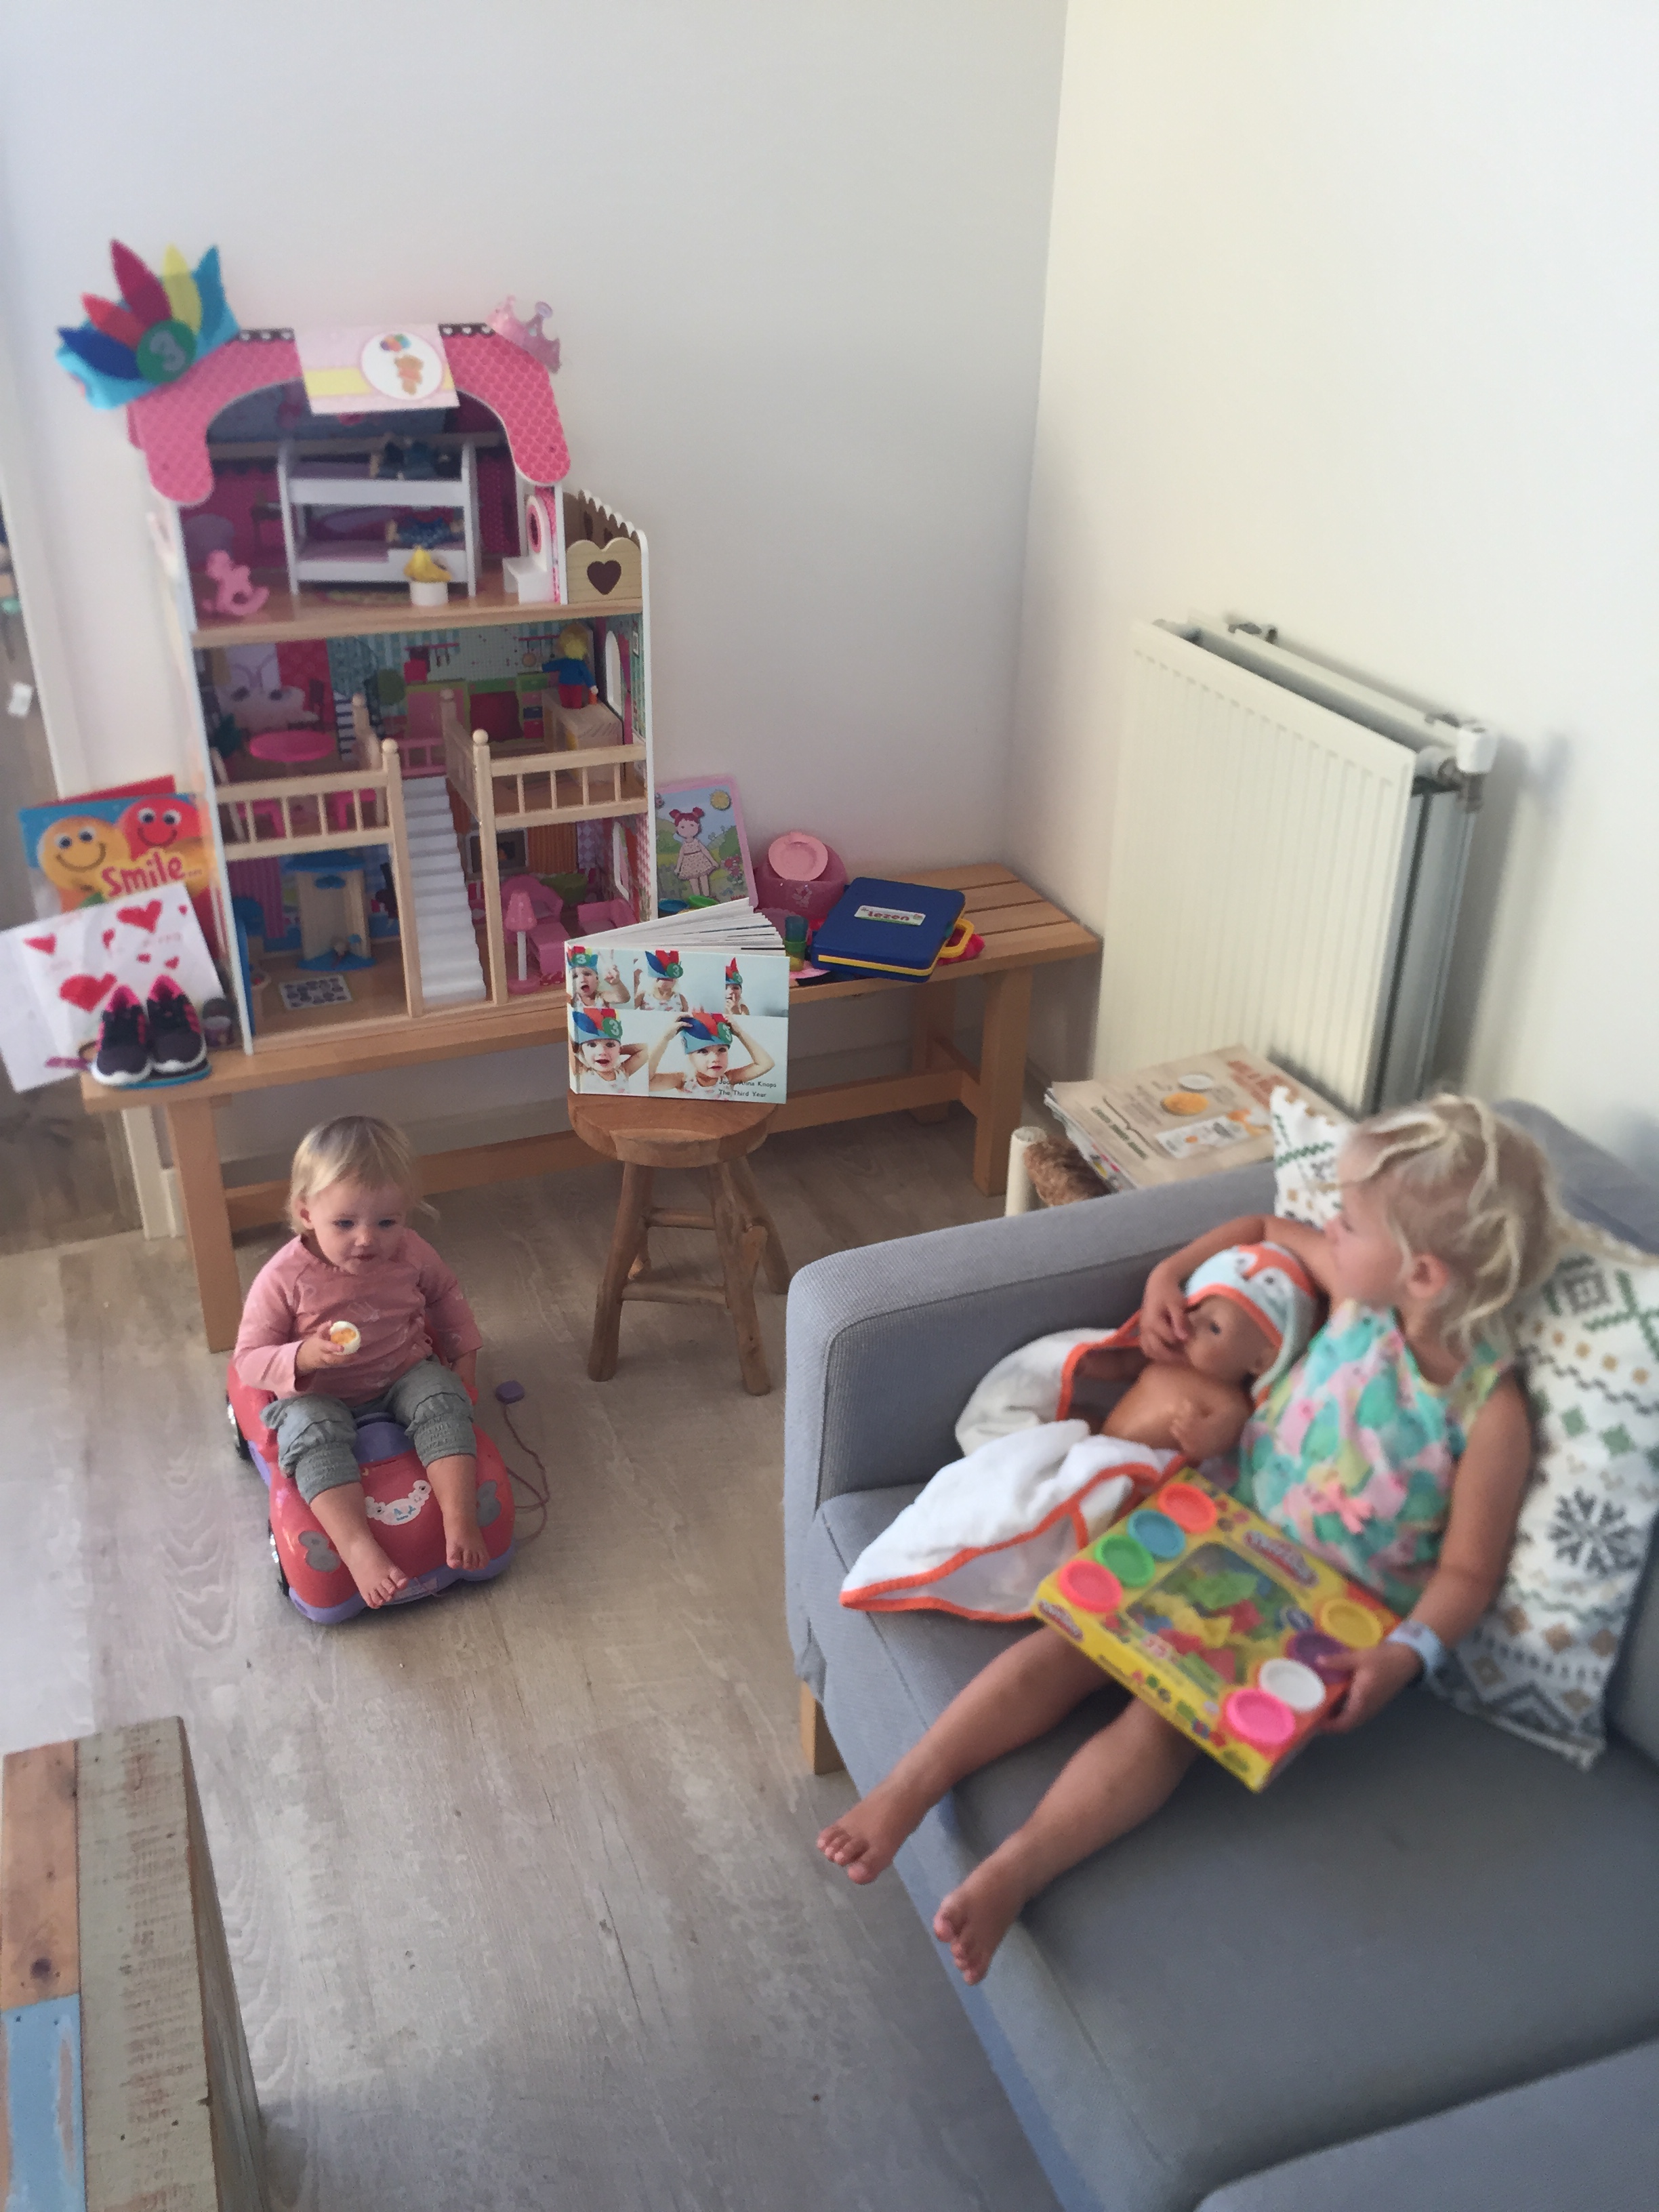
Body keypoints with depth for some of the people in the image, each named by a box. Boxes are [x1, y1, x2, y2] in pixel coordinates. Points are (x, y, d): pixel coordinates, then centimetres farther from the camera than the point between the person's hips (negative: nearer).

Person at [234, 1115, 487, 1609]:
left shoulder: (411, 1254, -8)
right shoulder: (284, 1278, -18)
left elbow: (445, 1295, 15)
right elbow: (248, 1360, -14)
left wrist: (464, 1354, 7)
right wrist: (303, 1357, -33)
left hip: (403, 1375, 3)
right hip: (318, 1396, -3)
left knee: (444, 1401, -25)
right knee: (312, 1433, -33)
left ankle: (460, 1520, -30)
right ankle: (359, 1549, -44)